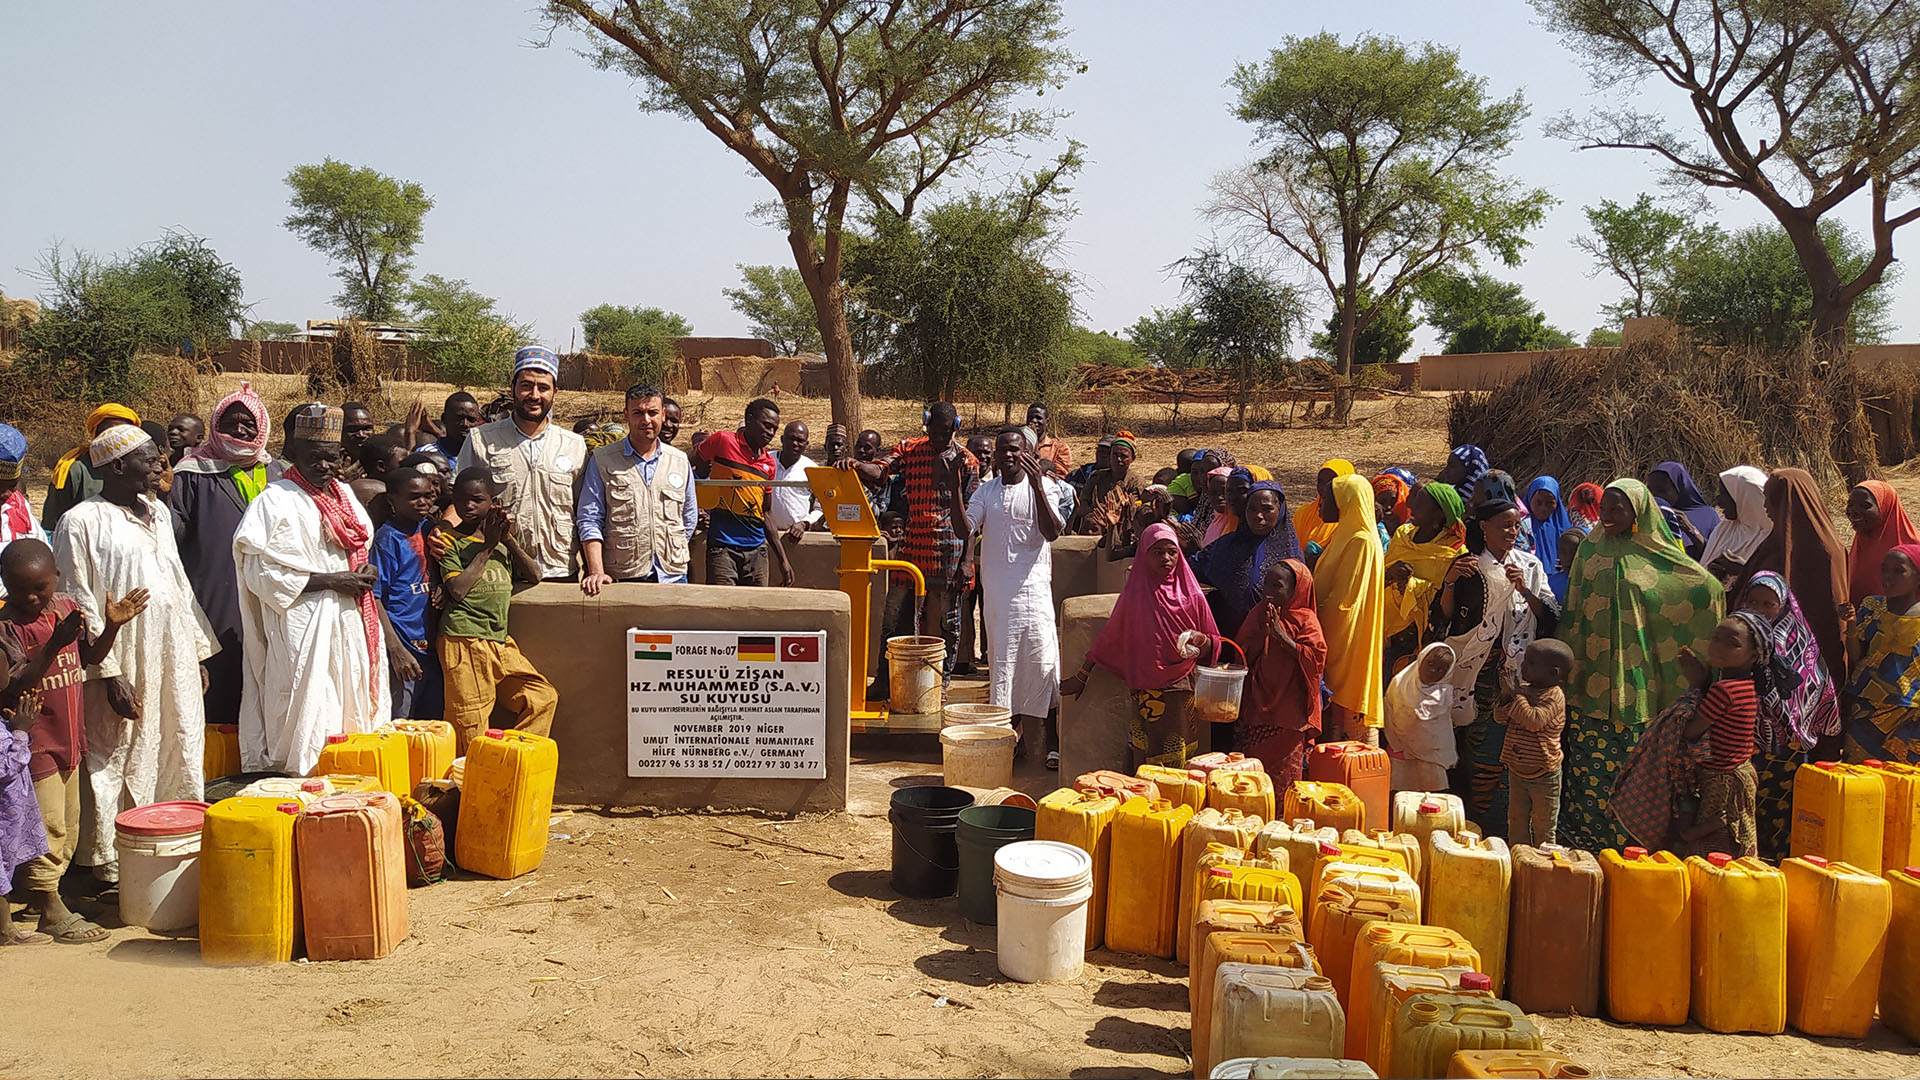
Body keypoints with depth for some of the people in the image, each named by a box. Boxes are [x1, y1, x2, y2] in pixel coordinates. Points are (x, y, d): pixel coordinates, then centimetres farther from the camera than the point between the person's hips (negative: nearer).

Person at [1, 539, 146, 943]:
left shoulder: (67, 607, 3)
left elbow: (91, 657, 14)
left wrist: (111, 626, -3)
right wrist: (53, 646, -32)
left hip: (69, 738, 7)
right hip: (34, 742, -7)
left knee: (68, 827, 16)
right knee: (47, 826, -2)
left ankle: (41, 891, 30)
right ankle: (51, 912, 9)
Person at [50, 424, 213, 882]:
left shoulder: (158, 512, 13)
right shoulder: (82, 522, -9)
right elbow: (80, 605, -12)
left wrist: (198, 652, 15)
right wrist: (111, 673, -17)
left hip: (175, 662, 7)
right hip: (126, 668, -7)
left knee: (178, 763, 10)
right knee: (122, 770, 1)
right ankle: (115, 870, 11)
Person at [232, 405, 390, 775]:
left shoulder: (344, 494, 14)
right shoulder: (275, 501, -9)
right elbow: (261, 574, -15)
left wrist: (368, 571, 3)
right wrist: (330, 581, -16)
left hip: (350, 624, 7)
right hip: (304, 632, -7)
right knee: (310, 727, -5)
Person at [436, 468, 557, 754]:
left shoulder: (501, 540, 17)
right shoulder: (450, 540, 0)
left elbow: (534, 575, 10)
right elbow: (457, 589, -13)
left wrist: (509, 540, -3)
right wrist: (487, 547, -8)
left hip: (500, 642, 6)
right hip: (464, 642, -6)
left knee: (544, 696, 2)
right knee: (470, 724, -7)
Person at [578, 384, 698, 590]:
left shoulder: (680, 461, 12)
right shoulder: (602, 461, 3)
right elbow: (589, 520, -1)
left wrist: (674, 560, 10)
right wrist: (596, 572, -12)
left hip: (672, 577, 3)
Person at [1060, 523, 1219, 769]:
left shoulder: (1191, 595, 4)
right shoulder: (1135, 594, 2)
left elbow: (1212, 642, 11)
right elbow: (1108, 638, 8)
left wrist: (1202, 640, -13)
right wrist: (1081, 677, 11)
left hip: (1182, 688, 1)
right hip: (1147, 690, -1)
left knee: (1180, 759, 3)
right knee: (1149, 761, -2)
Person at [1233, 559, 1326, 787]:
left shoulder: (1306, 620, -2)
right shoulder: (1257, 615, 9)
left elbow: (1316, 657, -16)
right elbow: (1242, 657, 2)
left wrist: (1281, 635, -20)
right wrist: (1263, 633, -13)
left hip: (1288, 713, -3)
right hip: (1256, 708, 4)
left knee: (1284, 776, 0)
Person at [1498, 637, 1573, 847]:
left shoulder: (1554, 696, -19)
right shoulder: (1524, 688, 3)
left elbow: (1534, 720, -33)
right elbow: (1500, 717, 6)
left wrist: (1518, 697, -22)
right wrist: (1505, 699, -14)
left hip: (1543, 776, -7)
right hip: (1517, 771, 7)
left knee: (1543, 826, 8)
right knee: (1517, 821, 17)